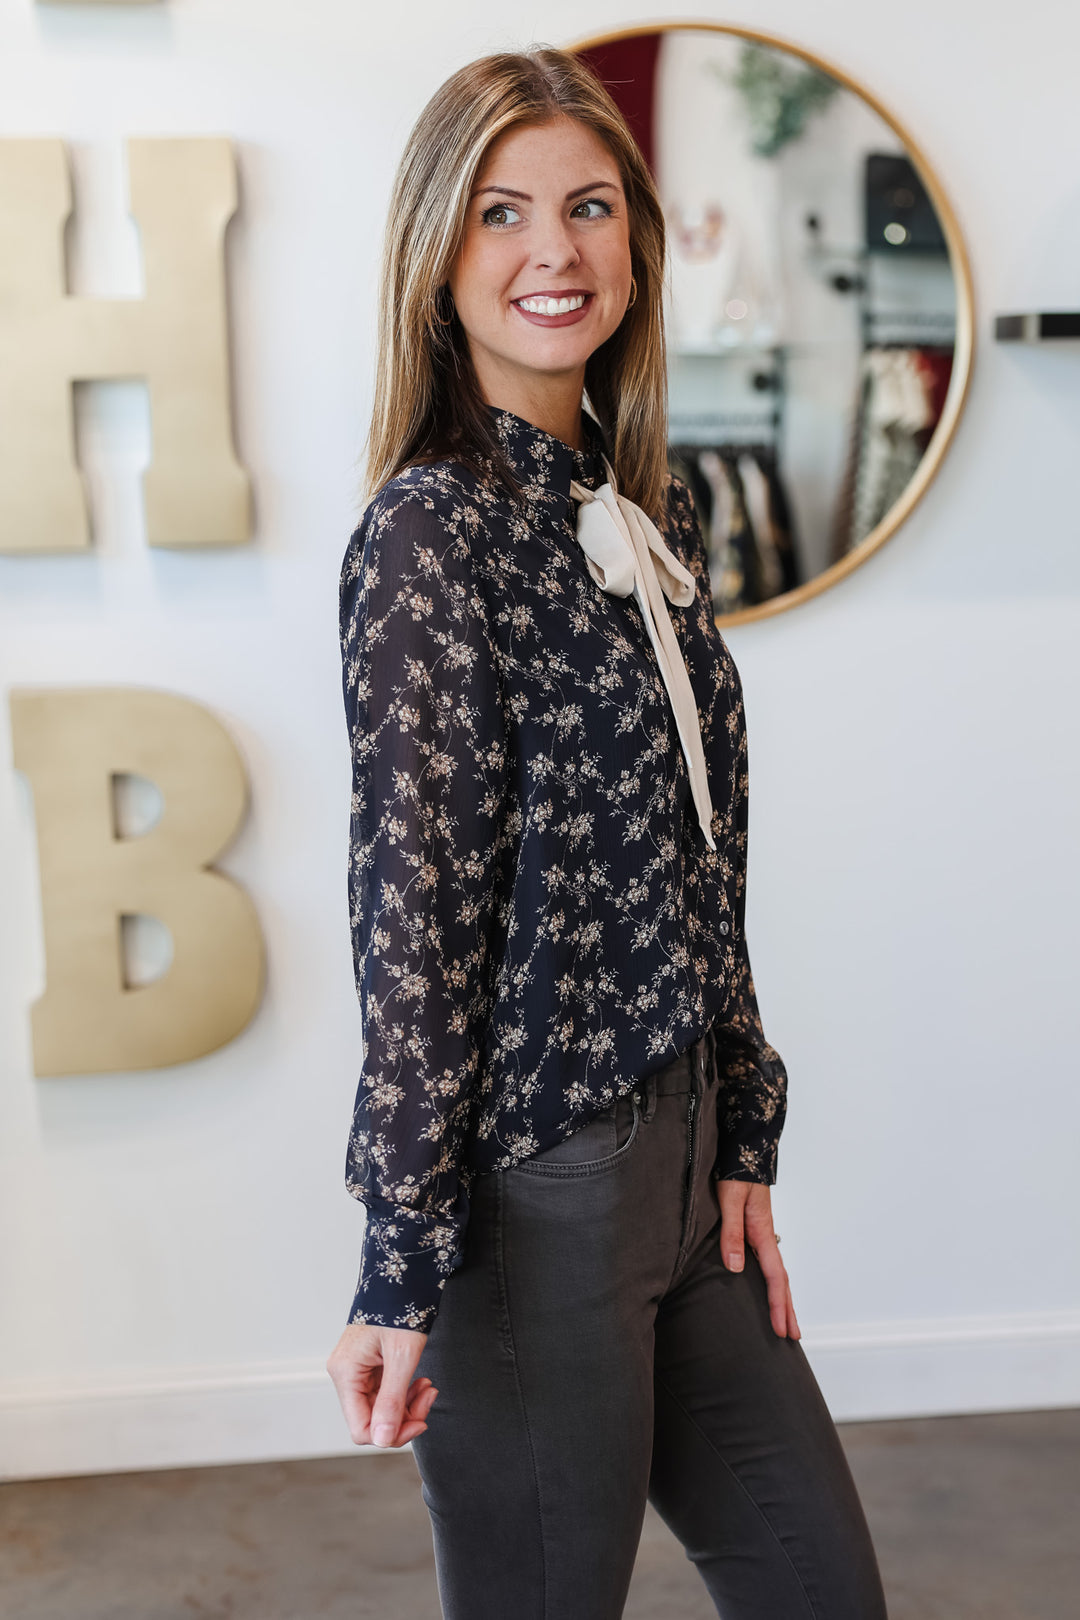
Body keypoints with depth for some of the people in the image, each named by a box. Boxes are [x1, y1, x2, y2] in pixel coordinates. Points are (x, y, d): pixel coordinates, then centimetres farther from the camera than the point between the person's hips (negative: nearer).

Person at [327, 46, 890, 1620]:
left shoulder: (651, 513, 9)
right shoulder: (433, 527, -13)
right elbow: (414, 911, -16)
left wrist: (743, 1138, 12)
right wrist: (404, 1266, -14)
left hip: (678, 1161, 8)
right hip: (537, 1188, -8)